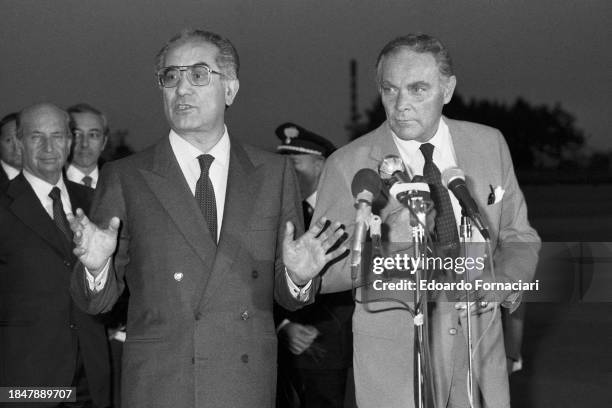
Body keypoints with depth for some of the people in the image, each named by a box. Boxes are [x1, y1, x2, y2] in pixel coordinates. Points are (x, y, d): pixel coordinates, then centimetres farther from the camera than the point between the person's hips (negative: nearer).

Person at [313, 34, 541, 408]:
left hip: (481, 342, 3)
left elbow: (519, 236, 9)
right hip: (394, 350, -3)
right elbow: (320, 274, -9)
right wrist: (387, 239, -25)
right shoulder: (348, 165, -10)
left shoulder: (489, 144, 1)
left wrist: (505, 282, -11)